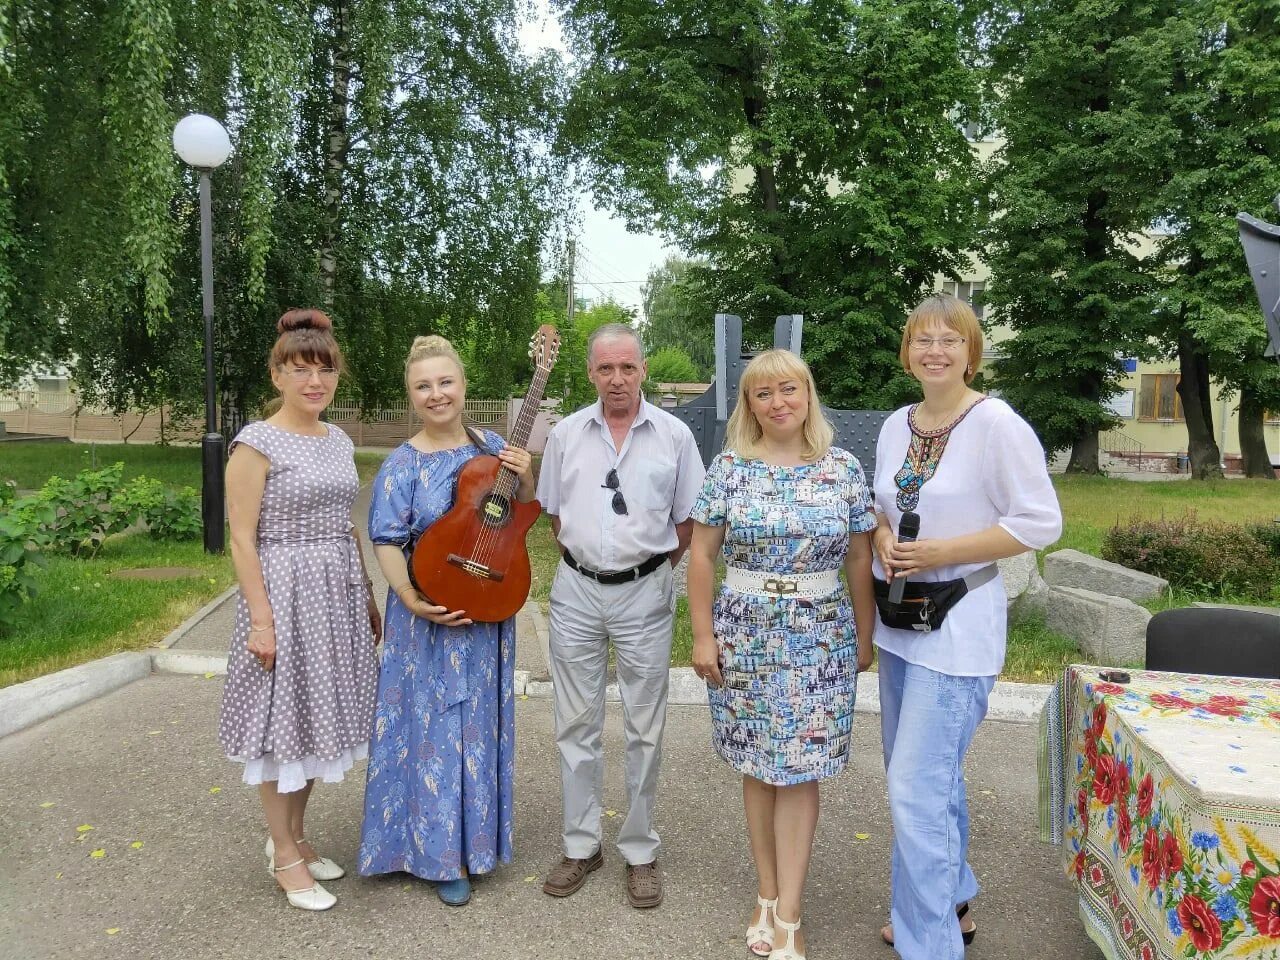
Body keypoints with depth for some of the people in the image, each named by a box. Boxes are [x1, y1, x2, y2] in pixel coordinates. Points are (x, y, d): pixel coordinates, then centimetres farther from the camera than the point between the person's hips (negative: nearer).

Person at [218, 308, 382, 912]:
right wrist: (261, 619, -17)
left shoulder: (338, 440, 9)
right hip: (286, 593, -7)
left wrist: (369, 598, 15)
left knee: (317, 716, 15)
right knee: (283, 722, 5)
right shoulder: (257, 443, -10)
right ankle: (285, 857, 21)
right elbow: (242, 538, -12)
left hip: (338, 593, 7)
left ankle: (292, 836, 33)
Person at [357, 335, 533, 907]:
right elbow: (386, 543, -10)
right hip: (431, 615, -4)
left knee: (480, 724, 15)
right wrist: (413, 602, -22)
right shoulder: (403, 465, -8)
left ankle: (476, 840, 35)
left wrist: (524, 480, -9)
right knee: (436, 727, 5)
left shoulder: (492, 447, 3)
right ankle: (440, 855, 22)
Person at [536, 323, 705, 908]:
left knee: (644, 730, 7)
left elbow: (686, 520, 4)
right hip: (576, 591, 2)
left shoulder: (674, 436, -2)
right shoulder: (566, 433, 4)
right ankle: (581, 845, 26)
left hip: (645, 595, -2)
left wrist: (652, 567, 1)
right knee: (576, 725, 10)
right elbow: (553, 510, 13)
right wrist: (584, 555, 7)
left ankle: (640, 852, 23)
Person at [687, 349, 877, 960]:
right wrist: (702, 634, -4)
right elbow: (702, 553, -1)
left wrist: (865, 635, 5)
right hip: (744, 633, 1)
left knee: (799, 770, 3)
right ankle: (768, 894, 27)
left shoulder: (843, 468, 0)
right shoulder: (729, 468, -2)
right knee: (757, 766, 10)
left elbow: (859, 558, 4)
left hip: (820, 638, 0)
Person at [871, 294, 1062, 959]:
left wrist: (944, 551, -20)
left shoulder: (997, 424, -13)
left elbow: (1041, 523, -14)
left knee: (917, 790, -7)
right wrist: (883, 538, -5)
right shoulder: (896, 425, 7)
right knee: (929, 776, 20)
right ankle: (952, 906, 39)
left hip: (958, 628, -7)